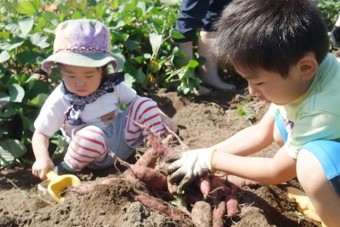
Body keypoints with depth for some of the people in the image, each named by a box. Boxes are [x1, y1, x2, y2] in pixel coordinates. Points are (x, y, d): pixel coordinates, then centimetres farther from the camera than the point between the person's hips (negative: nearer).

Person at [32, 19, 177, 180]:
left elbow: (135, 101, 10)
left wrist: (163, 118, -1)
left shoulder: (113, 85, -5)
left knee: (144, 104, -13)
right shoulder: (59, 101, -14)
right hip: (97, 150, -4)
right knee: (91, 136, -39)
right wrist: (42, 159, -28)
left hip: (123, 139, 4)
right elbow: (41, 134, -9)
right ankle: (68, 169, -15)